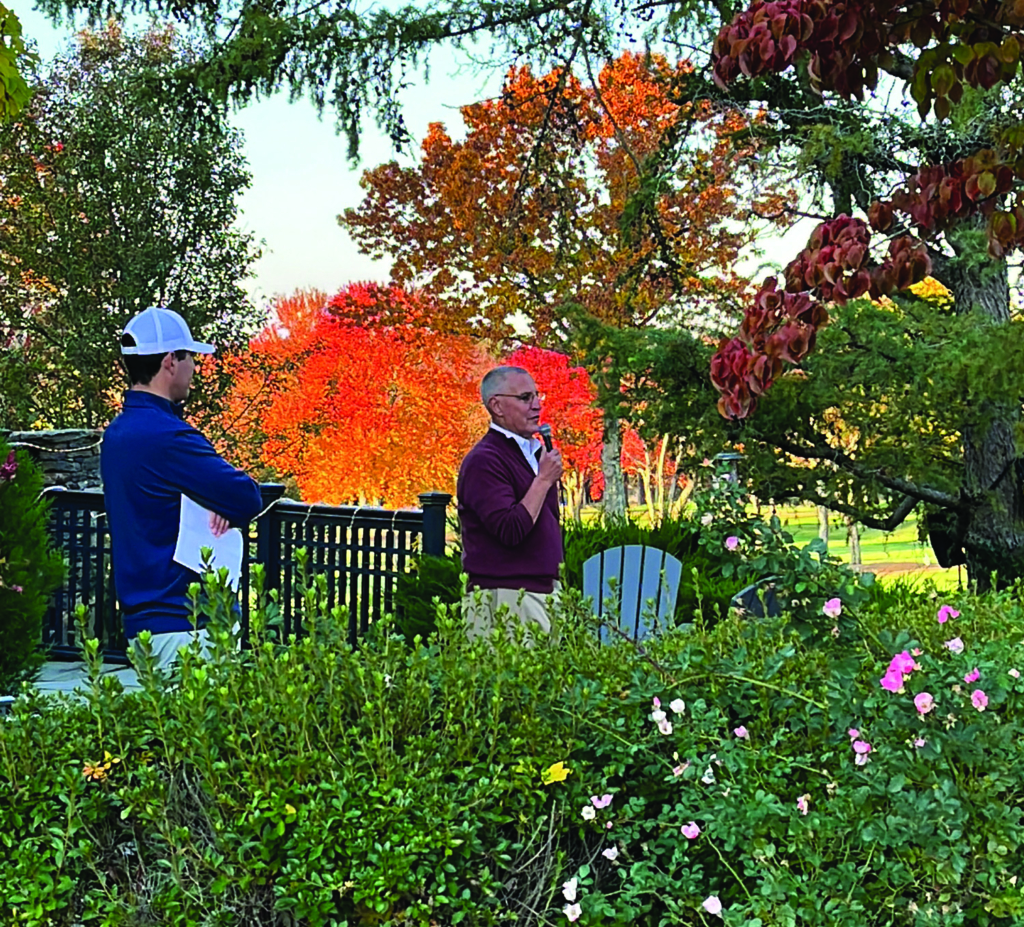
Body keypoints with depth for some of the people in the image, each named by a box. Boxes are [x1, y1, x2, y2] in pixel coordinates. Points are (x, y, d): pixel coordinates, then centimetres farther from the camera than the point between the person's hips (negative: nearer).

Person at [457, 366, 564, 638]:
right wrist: (544, 480, -16)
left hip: (545, 592, 8)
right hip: (505, 598, -8)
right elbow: (510, 531, -22)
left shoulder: (534, 452, 15)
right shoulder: (484, 460, -13)